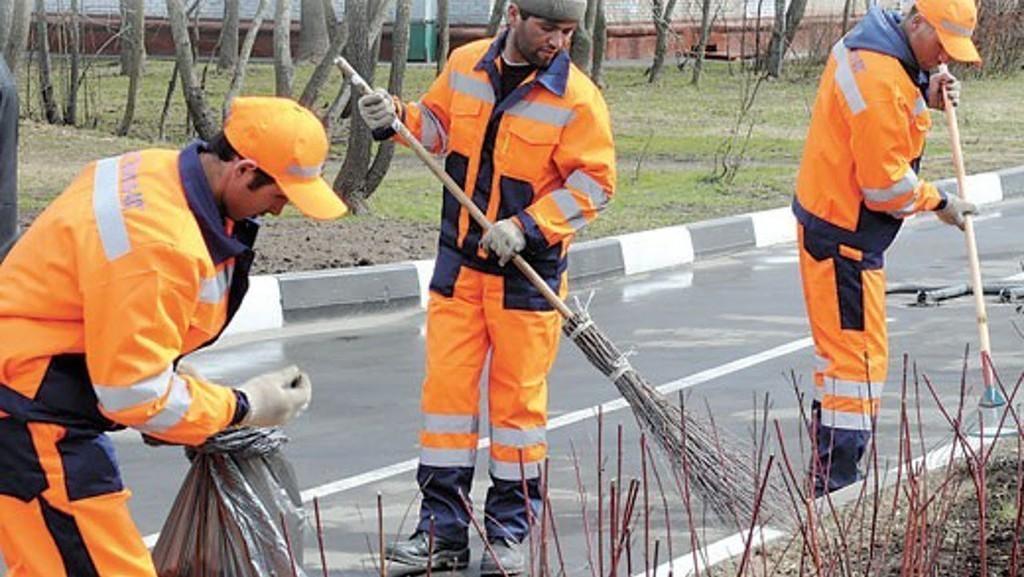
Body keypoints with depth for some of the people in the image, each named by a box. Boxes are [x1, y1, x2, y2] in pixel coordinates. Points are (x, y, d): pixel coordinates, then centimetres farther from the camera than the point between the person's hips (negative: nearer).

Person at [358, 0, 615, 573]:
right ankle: (443, 530, 8)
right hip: (459, 262, 4)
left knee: (518, 395, 2)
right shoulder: (465, 66, 2)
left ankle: (511, 531, 15)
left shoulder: (578, 98, -11)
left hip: (528, 270, -4)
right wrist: (398, 118, -4)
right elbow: (439, 124, 17)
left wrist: (526, 226, -20)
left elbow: (593, 181, -12)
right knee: (447, 386, 2)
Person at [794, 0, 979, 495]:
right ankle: (836, 481, -9)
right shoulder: (881, 80, -25)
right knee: (859, 353, -9)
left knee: (838, 344, 19)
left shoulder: (864, 48, 6)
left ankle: (827, 468, 29)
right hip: (843, 235, -11)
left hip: (828, 218, 11)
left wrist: (926, 97, 0)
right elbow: (886, 183, -23)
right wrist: (939, 203, -8)